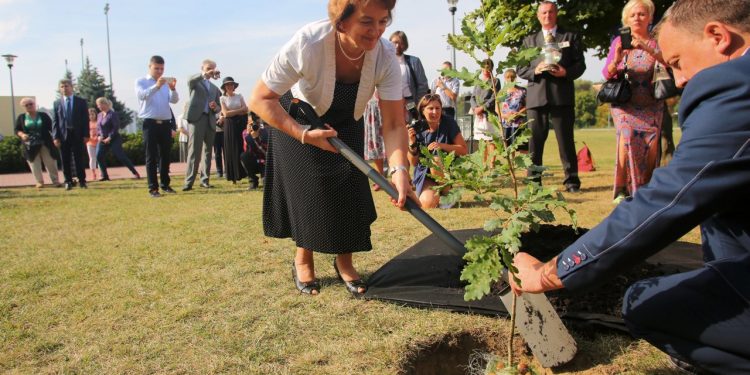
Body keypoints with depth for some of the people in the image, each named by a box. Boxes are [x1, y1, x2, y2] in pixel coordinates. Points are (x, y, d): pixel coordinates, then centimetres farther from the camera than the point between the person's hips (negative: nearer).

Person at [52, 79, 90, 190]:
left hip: (78, 135, -1)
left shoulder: (81, 101, 5)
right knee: (66, 160, 4)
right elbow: (55, 121, 5)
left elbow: (86, 119, 2)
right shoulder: (57, 103, 9)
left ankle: (82, 181, 9)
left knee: (79, 159, 2)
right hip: (63, 135, 1)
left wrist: (86, 135, -6)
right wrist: (55, 137, -4)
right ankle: (68, 182, 10)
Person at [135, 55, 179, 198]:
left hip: (165, 123, 4)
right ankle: (153, 188, 1)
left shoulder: (166, 83, 12)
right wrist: (156, 86, -30)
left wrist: (173, 89, -20)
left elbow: (174, 100, 0)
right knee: (151, 157, -1)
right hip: (150, 123, -4)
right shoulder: (141, 82, 4)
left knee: (165, 156, 10)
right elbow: (141, 95, -16)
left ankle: (165, 184, 20)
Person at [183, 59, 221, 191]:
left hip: (210, 120, 5)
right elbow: (190, 80, -16)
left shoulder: (214, 88, 23)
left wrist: (216, 107, -2)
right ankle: (189, 181, -13)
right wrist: (204, 74, -34)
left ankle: (204, 179, 11)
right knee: (194, 151, -11)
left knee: (208, 151, 5)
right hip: (197, 118, -5)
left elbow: (219, 107, 22)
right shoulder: (195, 82, 9)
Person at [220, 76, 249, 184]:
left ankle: (242, 174, 3)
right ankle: (233, 176, 0)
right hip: (230, 125, -2)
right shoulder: (223, 98, 5)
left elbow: (246, 109, 1)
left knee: (242, 148, -2)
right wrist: (239, 111, -4)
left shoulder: (239, 96, 11)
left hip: (240, 123, 2)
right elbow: (226, 113, -5)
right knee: (231, 150, -3)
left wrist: (232, 112, -8)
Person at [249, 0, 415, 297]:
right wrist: (305, 135, -38)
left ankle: (344, 262, 13)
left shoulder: (385, 55, -29)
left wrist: (399, 169, -44)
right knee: (307, 190, -4)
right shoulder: (307, 44, -38)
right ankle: (303, 259, 17)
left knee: (350, 187, -5)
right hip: (297, 119, -2)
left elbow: (394, 124, -29)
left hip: (346, 123, 3)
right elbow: (260, 99, -30)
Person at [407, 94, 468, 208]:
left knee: (436, 161, -34)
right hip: (424, 174, 1)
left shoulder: (449, 123, -11)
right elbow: (413, 163, -3)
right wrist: (412, 143, -20)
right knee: (428, 202, -24)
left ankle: (447, 193, -7)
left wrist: (443, 146, -23)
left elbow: (464, 150, -9)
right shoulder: (417, 129, -7)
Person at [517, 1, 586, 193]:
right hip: (536, 97, 2)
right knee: (535, 142, 1)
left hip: (562, 96, -2)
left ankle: (572, 181, 5)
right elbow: (520, 68, 11)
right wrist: (535, 70, -9)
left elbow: (580, 64, 6)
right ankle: (533, 181, 8)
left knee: (566, 141, -1)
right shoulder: (529, 40, 19)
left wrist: (566, 72, -13)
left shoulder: (571, 37, 14)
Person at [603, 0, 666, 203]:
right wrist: (616, 60, -23)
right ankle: (622, 189, -15)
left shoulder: (657, 42, 5)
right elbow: (607, 74, -1)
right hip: (624, 103, -1)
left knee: (652, 142, -15)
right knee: (627, 137, -23)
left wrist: (648, 49, -28)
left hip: (651, 105, 1)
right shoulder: (619, 41, 6)